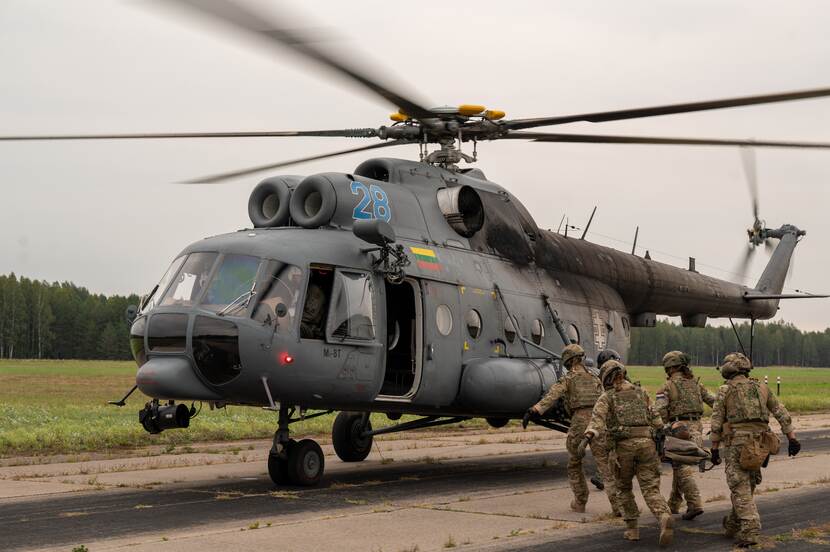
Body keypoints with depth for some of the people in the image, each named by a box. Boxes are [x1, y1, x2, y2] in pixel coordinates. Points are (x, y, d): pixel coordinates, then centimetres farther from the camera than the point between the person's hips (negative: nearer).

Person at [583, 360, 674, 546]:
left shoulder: (607, 397, 9)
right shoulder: (641, 393, 20)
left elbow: (597, 419, -10)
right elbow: (655, 418, 19)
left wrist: (587, 438, -24)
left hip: (624, 446, -2)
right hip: (646, 444, 2)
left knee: (624, 488, 21)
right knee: (651, 490, -1)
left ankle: (632, 528, 16)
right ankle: (664, 518, -29)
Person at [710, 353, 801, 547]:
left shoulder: (725, 391, 1)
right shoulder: (761, 388, 13)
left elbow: (716, 423, -1)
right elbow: (782, 414, 9)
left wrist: (714, 449, 6)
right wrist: (792, 438, 9)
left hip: (737, 444, -4)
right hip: (759, 444, 4)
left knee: (741, 489, -5)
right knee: (746, 486, 20)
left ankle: (750, 531, -18)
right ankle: (733, 525, 31)